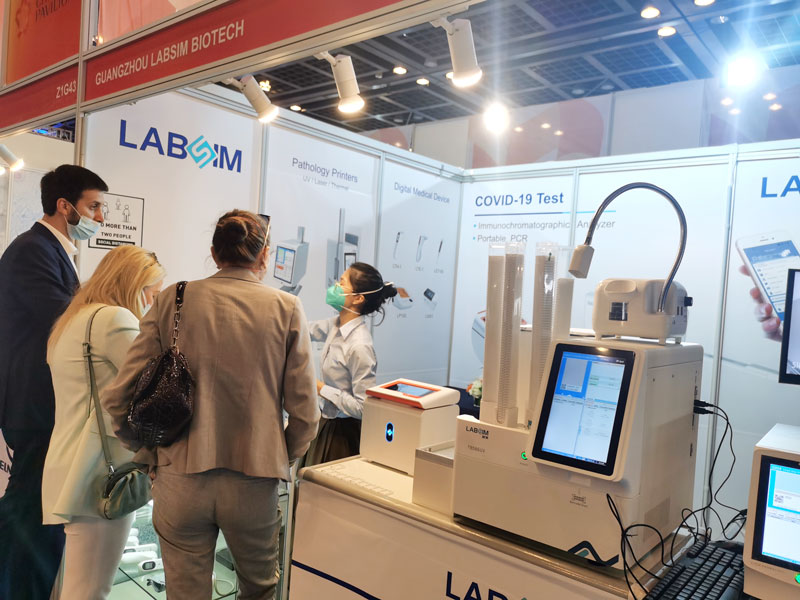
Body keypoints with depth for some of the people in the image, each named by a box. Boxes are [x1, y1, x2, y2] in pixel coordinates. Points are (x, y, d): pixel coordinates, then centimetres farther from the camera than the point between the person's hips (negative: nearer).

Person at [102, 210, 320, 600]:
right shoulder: (287, 309, -5)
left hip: (179, 479, 1)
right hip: (254, 484, 0)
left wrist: (148, 452, 12)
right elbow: (304, 413, -5)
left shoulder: (172, 300, -3)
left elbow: (118, 398, -4)